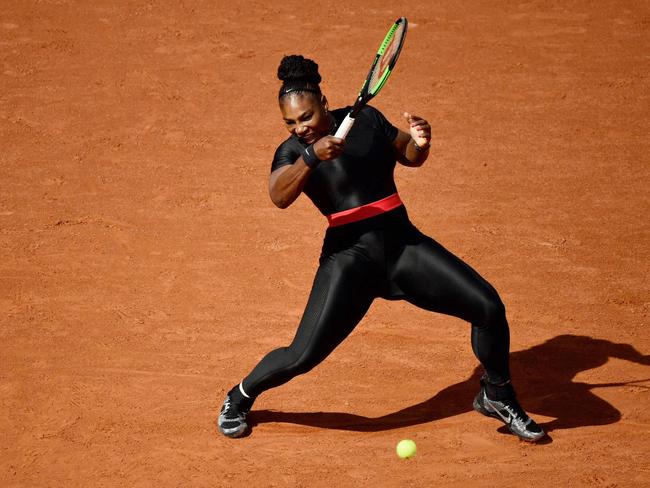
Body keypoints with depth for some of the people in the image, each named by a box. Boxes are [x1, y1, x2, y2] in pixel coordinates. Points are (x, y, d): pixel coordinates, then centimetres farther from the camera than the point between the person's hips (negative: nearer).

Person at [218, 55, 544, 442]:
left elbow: (411, 158, 19)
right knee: (303, 356, -13)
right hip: (350, 255, -3)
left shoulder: (366, 118, 6)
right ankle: (241, 397, 18)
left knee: (488, 307, -7)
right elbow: (279, 197, -24)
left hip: (404, 244, 4)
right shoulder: (292, 152, -4)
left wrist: (420, 142, -4)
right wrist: (311, 156, -38)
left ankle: (497, 398, 18)